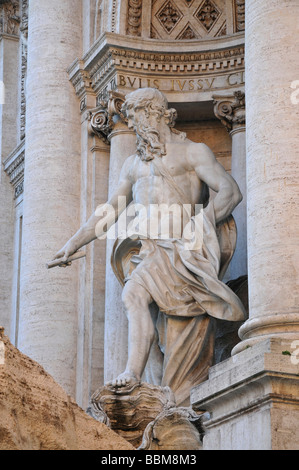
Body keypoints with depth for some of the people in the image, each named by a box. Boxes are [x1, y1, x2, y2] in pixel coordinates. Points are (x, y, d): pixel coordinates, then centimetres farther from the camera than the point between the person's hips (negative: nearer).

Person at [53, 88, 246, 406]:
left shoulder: (193, 152, 6)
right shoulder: (133, 165, 25)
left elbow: (231, 191, -4)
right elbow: (110, 211, 27)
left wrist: (197, 226, -15)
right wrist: (74, 243, 18)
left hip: (181, 249, -5)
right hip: (146, 251, 5)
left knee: (135, 293, -25)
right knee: (150, 326, -8)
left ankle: (133, 374, -27)